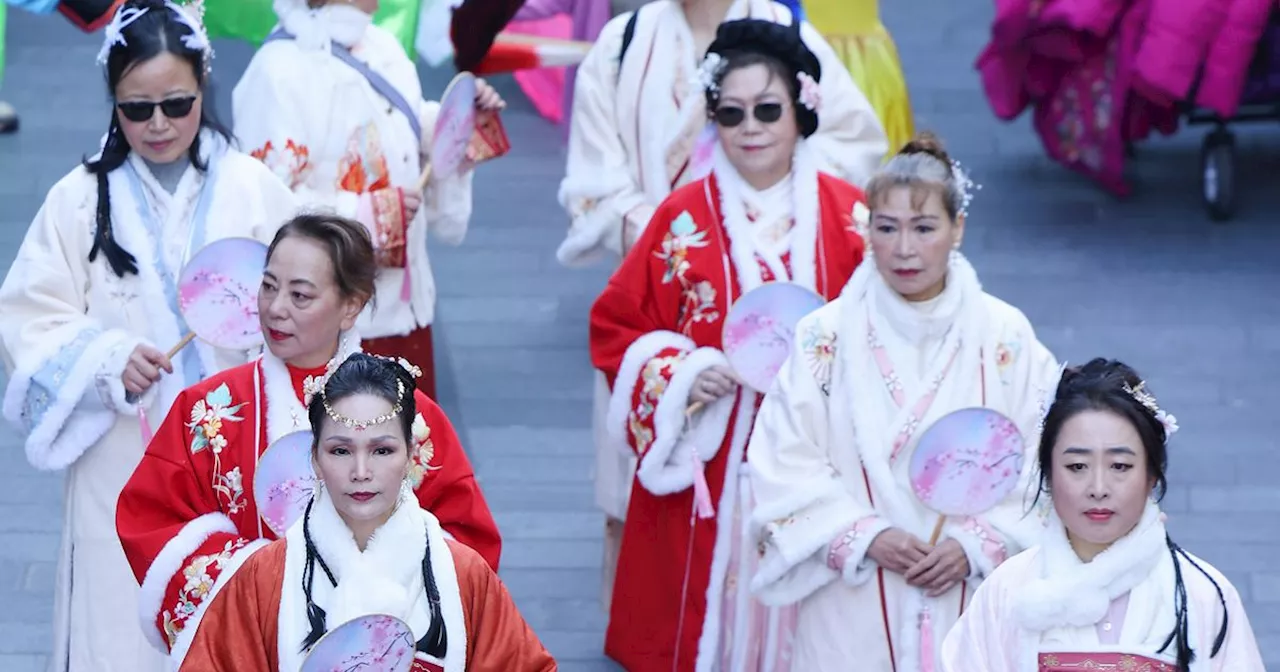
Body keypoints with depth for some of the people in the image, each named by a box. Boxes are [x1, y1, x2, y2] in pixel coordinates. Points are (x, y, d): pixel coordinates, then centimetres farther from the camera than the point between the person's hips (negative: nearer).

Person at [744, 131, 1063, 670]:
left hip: (975, 601, 0)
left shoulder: (1005, 338, 0)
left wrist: (977, 545, -12)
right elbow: (785, 467, -3)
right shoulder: (825, 338, -1)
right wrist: (865, 537, -13)